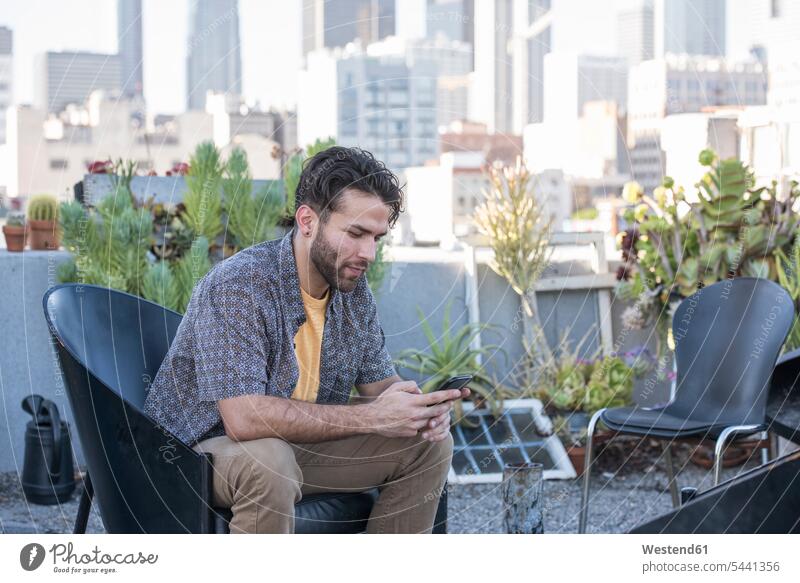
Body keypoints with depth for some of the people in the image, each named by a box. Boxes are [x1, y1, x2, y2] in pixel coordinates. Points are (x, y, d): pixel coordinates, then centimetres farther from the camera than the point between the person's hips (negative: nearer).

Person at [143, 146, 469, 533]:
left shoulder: (354, 290, -2)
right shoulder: (239, 284, -26)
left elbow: (380, 382, 8)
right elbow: (244, 417, -35)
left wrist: (420, 410, -18)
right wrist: (372, 417, -33)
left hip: (300, 442, 7)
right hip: (204, 447, -7)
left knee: (430, 443, -3)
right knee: (267, 459, -39)